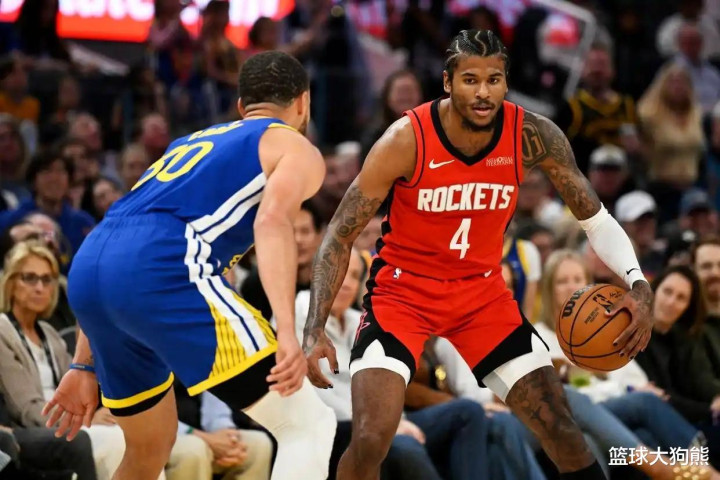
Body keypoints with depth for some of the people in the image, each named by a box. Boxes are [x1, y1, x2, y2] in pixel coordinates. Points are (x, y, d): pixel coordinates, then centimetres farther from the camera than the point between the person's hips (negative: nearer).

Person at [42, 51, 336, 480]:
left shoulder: (193, 143, 36)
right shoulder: (297, 149, 16)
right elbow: (273, 220, -8)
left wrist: (85, 368, 34)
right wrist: (287, 332, -20)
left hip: (86, 270, 8)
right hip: (163, 272, -8)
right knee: (309, 425, -2)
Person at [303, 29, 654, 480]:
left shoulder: (533, 136, -15)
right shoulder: (407, 140, -23)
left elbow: (596, 218, -3)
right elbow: (340, 236, -15)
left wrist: (638, 285, -22)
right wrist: (315, 331, -25)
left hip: (482, 291, 3)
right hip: (403, 290, -3)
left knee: (565, 433, 0)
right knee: (370, 441, -20)